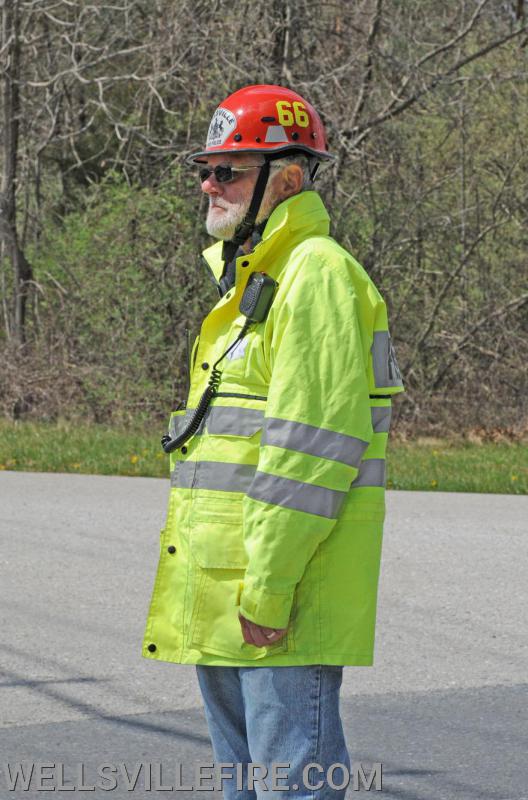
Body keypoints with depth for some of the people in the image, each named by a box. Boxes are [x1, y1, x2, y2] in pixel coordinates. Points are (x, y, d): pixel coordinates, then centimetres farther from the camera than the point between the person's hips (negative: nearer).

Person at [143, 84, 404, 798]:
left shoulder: (317, 274, -13)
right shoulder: (251, 280, 20)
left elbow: (311, 444, -21)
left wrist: (268, 585, -23)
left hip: (287, 597, -10)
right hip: (226, 600, 11)